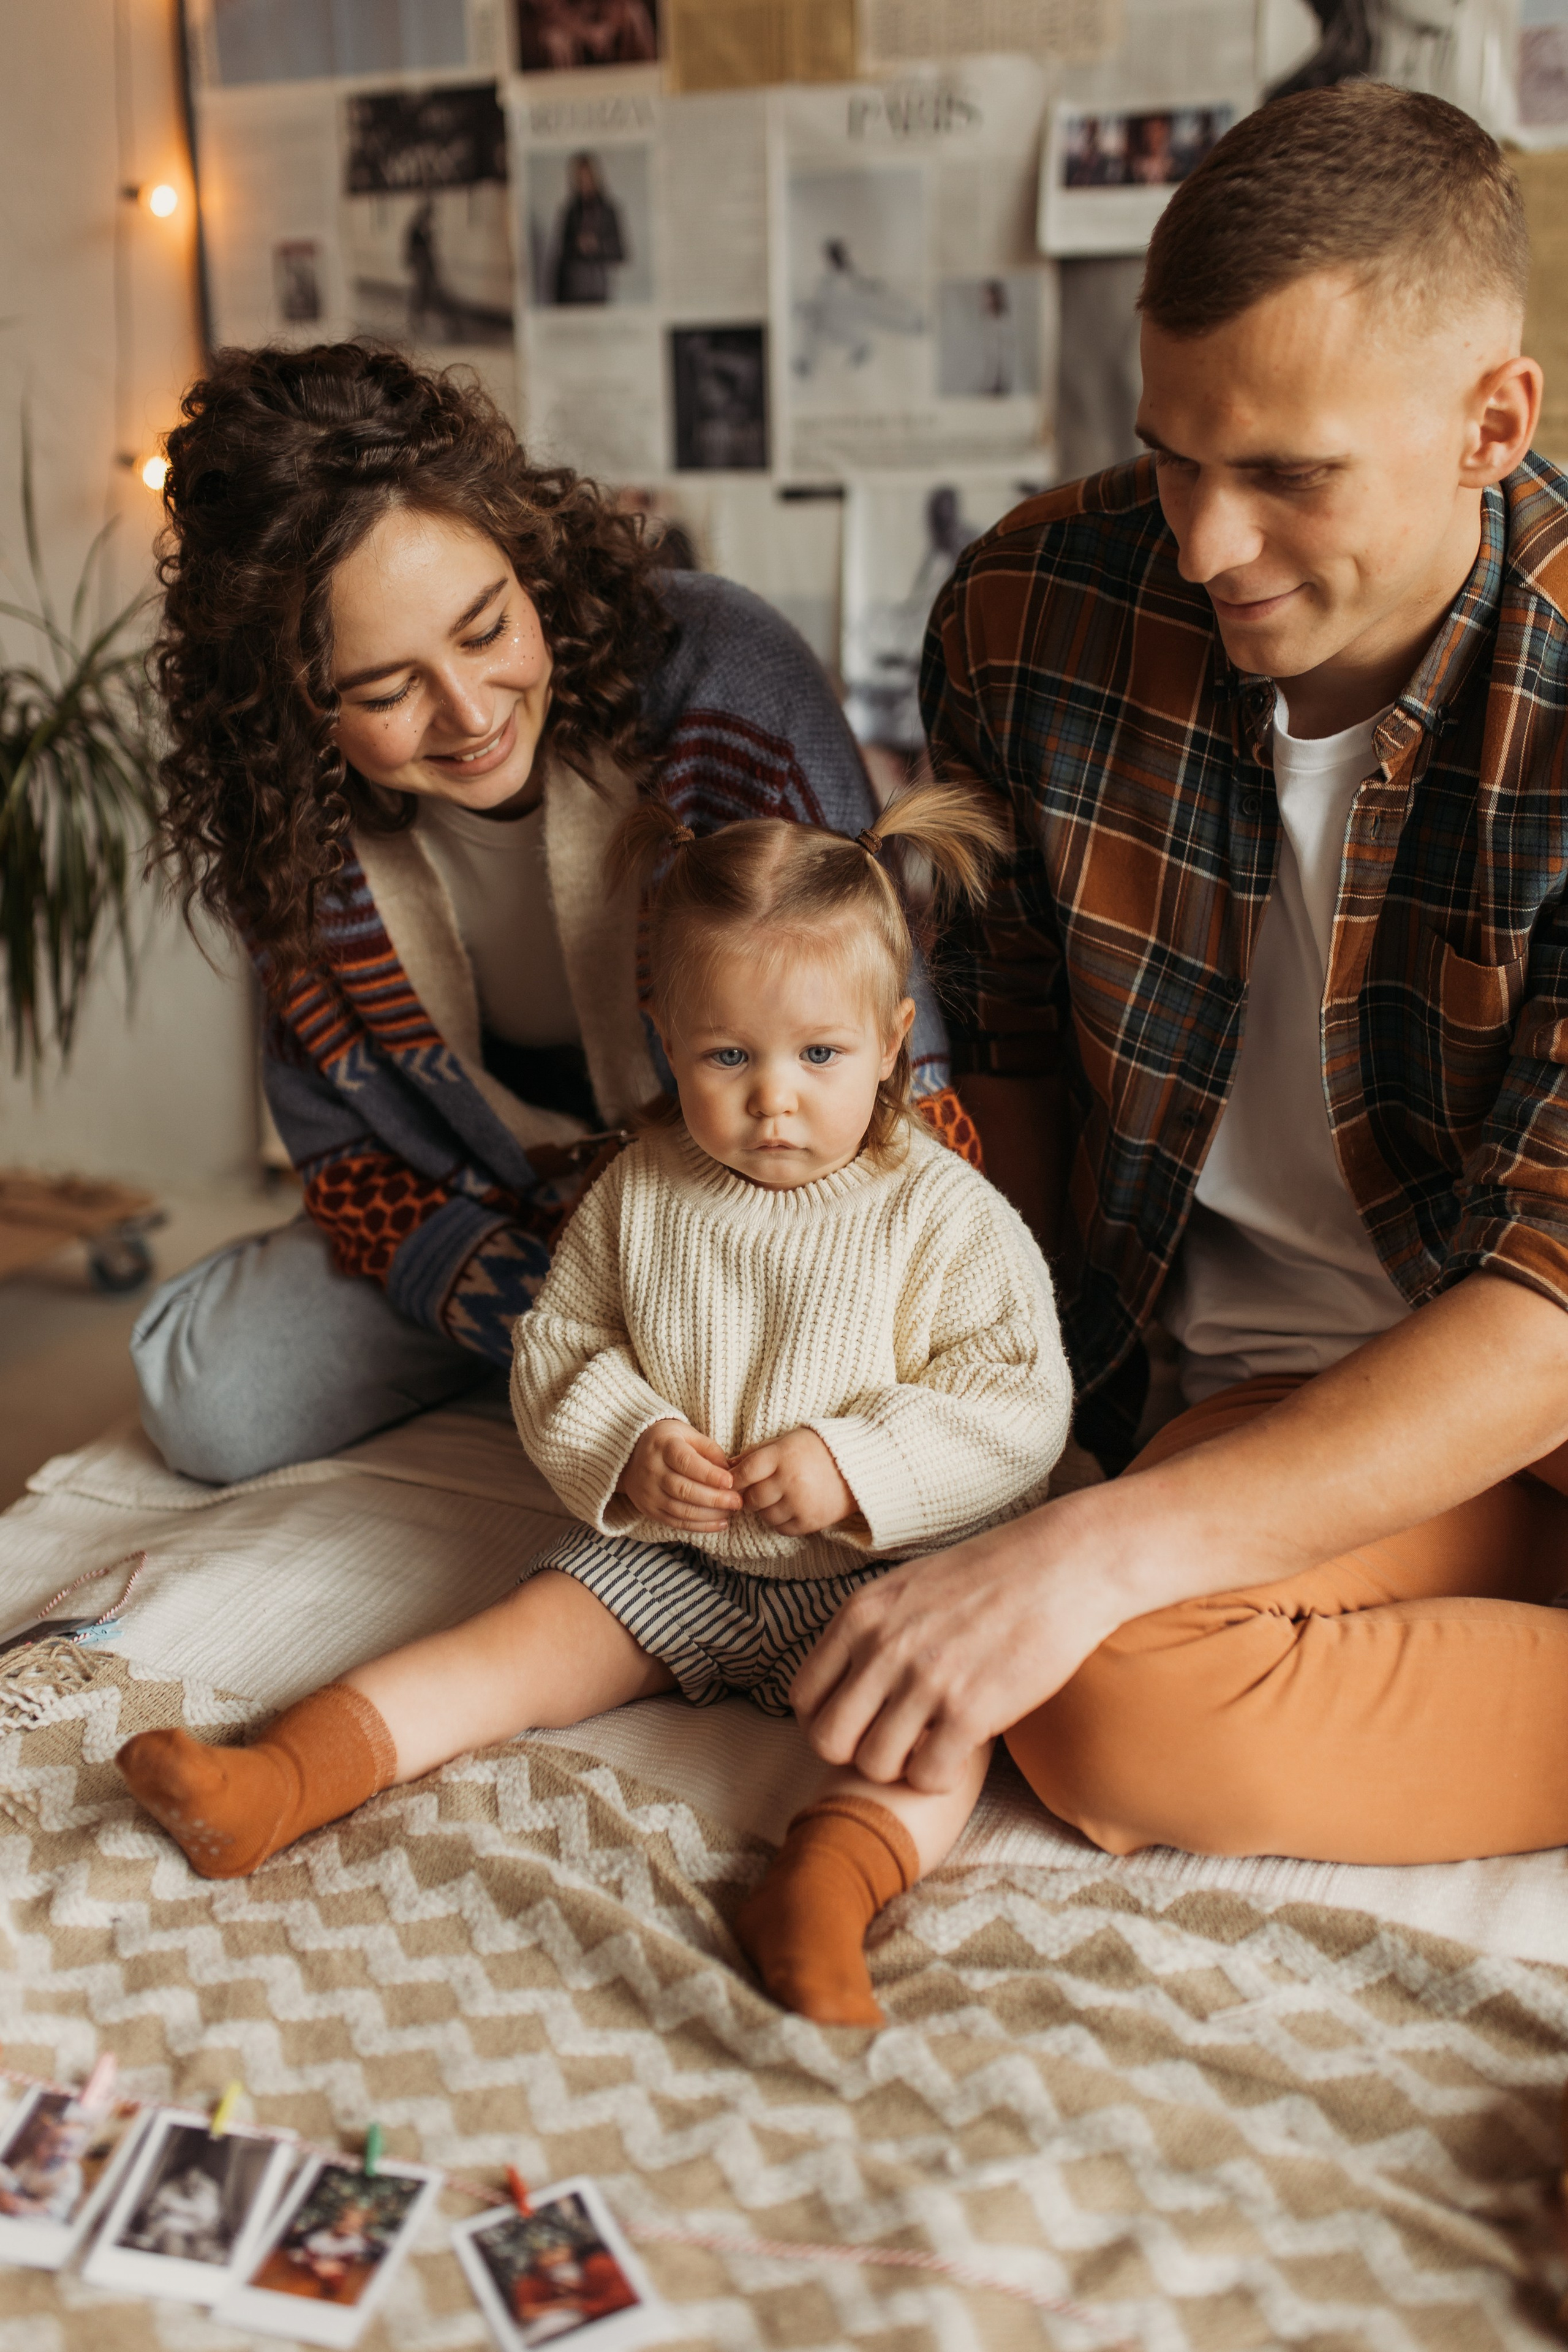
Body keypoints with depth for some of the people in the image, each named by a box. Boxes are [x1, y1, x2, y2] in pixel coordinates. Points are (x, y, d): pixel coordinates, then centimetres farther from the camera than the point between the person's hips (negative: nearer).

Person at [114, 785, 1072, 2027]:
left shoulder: (947, 1215, -9)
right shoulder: (638, 1194, 0)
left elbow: (1020, 1409, -11)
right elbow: (558, 1354, 7)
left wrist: (855, 1468, -23)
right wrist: (629, 1450, -13)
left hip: (885, 1567, -2)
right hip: (663, 1552, 3)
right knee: (521, 1643, -11)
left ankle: (827, 1882, -50)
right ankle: (276, 1782, -19)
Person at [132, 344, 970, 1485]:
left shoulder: (726, 678, -30)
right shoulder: (271, 813, -17)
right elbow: (341, 1129, -6)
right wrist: (465, 1273, -24)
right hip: (497, 1210, 3)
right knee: (207, 1402, -8)